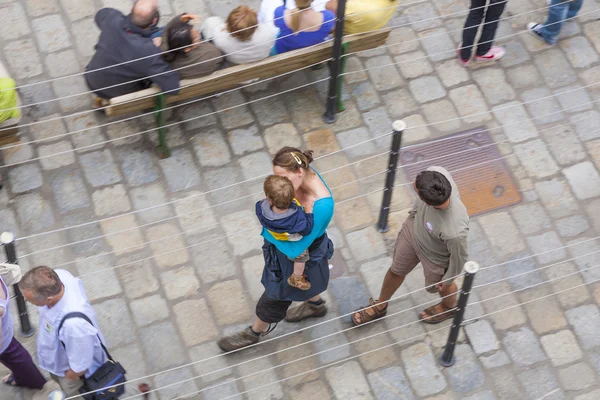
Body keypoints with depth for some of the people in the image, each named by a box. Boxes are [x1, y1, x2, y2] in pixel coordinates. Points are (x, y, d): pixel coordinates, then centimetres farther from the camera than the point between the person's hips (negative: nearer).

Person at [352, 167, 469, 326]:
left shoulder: (454, 232, -48)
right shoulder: (436, 172, -37)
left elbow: (459, 256, -24)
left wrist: (448, 279, -4)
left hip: (435, 257, -5)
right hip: (414, 229, 5)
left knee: (434, 286, 29)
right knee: (396, 270, 29)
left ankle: (449, 307, 66)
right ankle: (380, 306, 60)